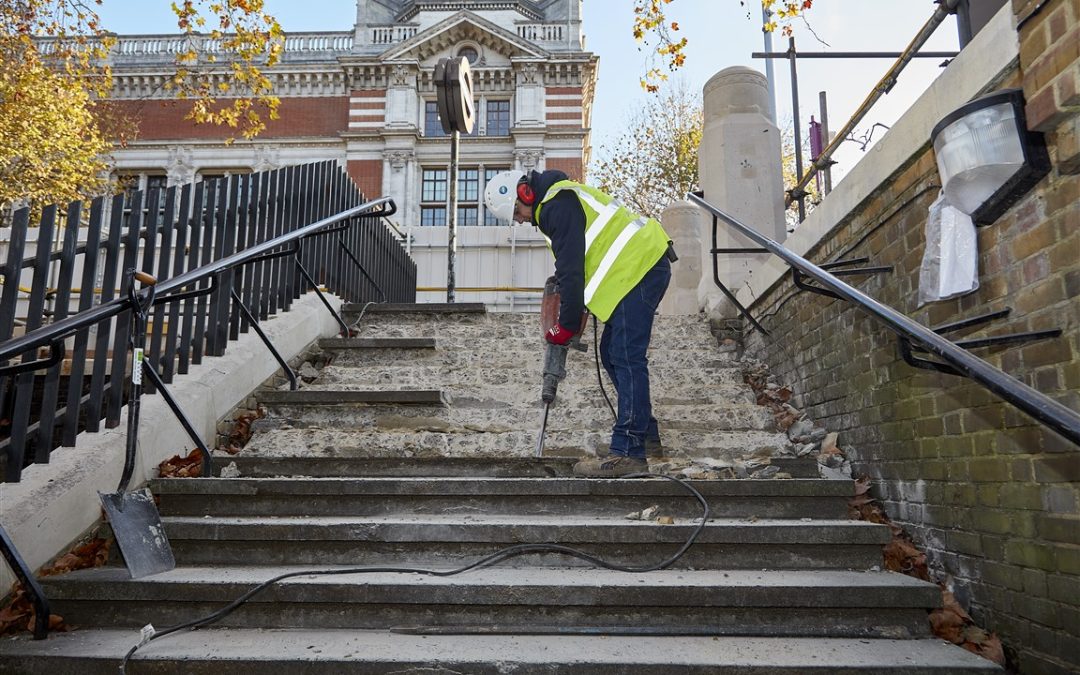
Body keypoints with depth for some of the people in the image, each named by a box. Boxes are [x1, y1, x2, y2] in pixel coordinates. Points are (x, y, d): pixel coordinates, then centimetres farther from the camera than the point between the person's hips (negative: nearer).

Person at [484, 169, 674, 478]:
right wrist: (571, 316, 17)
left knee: (626, 359, -13)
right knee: (612, 354, 13)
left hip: (639, 268, -11)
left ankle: (628, 452, -13)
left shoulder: (558, 204, -13)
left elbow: (571, 270, -17)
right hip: (643, 268, 11)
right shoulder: (559, 200, 21)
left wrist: (567, 325, -9)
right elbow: (570, 265, 23)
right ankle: (645, 432, 22)